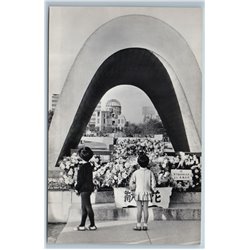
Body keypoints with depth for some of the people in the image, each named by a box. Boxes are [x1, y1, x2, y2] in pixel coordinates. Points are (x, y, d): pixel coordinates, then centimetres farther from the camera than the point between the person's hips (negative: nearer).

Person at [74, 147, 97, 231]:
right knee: (84, 208, 13)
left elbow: (81, 179, -18)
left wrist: (77, 188, -7)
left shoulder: (83, 166, -17)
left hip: (84, 188, -9)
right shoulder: (89, 165, 10)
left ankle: (93, 225, 4)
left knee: (87, 207, -2)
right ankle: (82, 225, 19)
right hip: (88, 187, 9)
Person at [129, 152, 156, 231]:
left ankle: (138, 225, 2)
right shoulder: (150, 172, -4)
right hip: (147, 192, 2)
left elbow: (131, 183, -3)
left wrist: (133, 188, 15)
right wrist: (152, 190, 13)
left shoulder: (136, 172, -9)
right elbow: (153, 183, -2)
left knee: (139, 209, 0)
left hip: (138, 193, -2)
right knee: (145, 209, 6)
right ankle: (145, 225, 9)